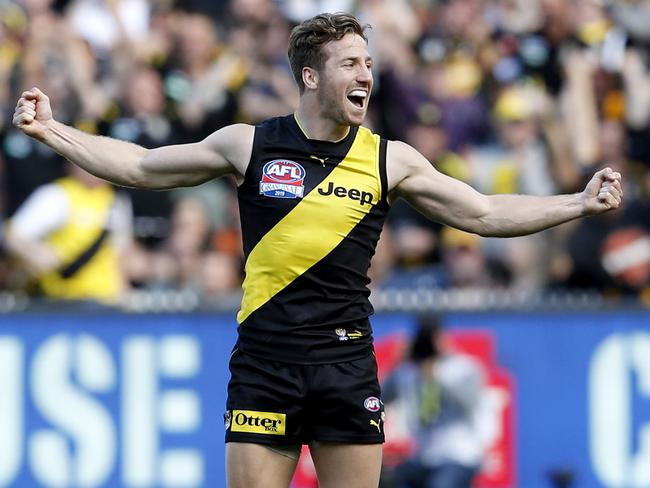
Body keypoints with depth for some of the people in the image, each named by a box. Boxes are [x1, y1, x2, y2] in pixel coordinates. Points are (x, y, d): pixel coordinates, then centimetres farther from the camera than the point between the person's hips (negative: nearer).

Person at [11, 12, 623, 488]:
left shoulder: (390, 160, 5)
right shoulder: (248, 144, 3)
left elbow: (484, 213, 12)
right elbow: (142, 166, 12)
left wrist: (579, 203, 5)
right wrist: (50, 130, 9)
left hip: (347, 366, 1)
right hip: (264, 361, -1)